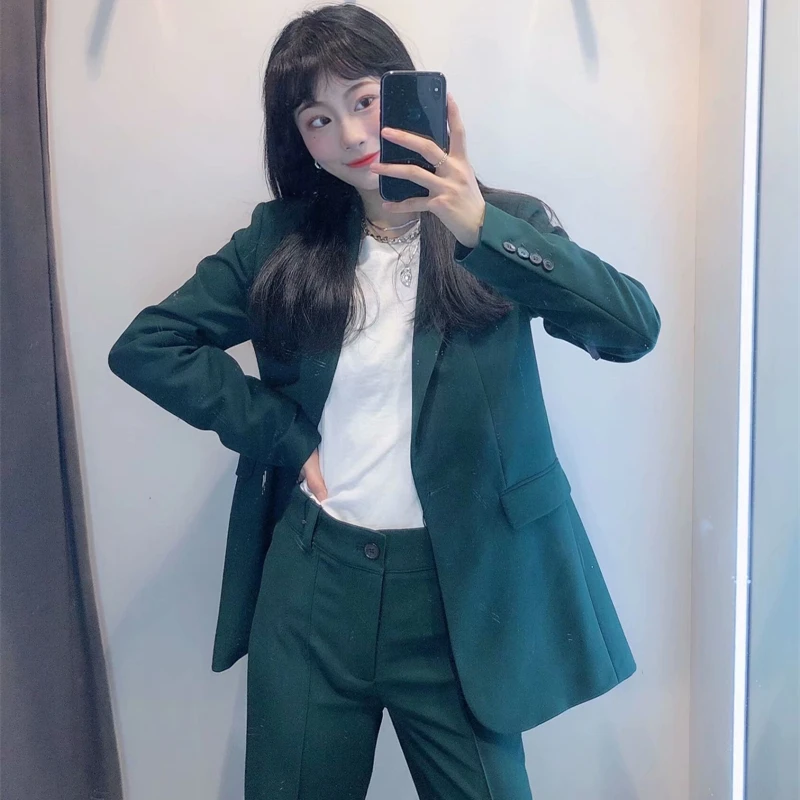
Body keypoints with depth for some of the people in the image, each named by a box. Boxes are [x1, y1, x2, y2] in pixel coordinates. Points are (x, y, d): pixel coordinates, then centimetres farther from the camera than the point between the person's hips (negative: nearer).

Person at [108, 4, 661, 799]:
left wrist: (482, 231, -30)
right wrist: (280, 433, -7)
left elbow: (635, 330, -17)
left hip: (455, 588, -1)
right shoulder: (281, 238, 2)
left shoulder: (502, 223, -3)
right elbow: (144, 345, 1)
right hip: (311, 583, 2)